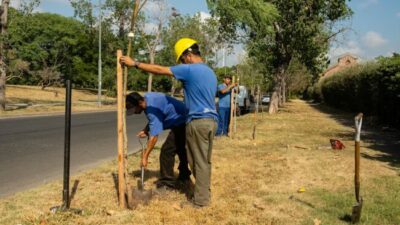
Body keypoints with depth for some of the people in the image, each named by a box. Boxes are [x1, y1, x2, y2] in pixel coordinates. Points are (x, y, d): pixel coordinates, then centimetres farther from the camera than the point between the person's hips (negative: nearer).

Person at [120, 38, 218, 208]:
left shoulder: (190, 69, -11)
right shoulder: (210, 72, 16)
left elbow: (159, 69, -10)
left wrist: (134, 63, -2)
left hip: (198, 121, -8)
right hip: (211, 120, 8)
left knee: (199, 162, 0)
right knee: (205, 160, 15)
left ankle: (200, 199, 9)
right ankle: (204, 193, 24)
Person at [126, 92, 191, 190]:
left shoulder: (152, 108, -31)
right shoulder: (146, 98, -2)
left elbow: (154, 136, -30)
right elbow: (154, 120, 15)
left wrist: (145, 157, -26)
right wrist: (146, 130, 0)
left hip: (181, 122, -11)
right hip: (182, 120, 11)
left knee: (167, 151, -13)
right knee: (180, 149, 25)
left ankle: (167, 183, -4)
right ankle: (184, 176, 44)